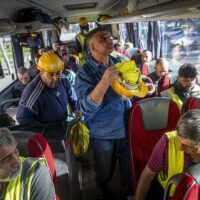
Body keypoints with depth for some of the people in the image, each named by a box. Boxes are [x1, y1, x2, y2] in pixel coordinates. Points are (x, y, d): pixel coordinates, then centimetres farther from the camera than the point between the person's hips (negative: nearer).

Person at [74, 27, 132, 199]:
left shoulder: (118, 63, -1)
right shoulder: (84, 73, -17)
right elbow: (85, 108, -30)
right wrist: (105, 82, -39)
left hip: (126, 127, 4)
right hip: (103, 133, -3)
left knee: (130, 168, 21)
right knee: (104, 172, 21)